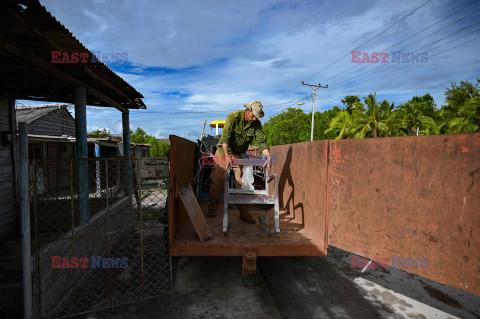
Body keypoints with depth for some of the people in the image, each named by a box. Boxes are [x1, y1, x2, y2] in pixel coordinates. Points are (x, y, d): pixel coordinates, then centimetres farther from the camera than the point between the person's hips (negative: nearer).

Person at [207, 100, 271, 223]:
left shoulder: (257, 124, -7)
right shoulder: (233, 117, -19)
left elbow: (261, 140, -10)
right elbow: (225, 136, -28)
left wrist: (268, 156, -26)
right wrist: (227, 156, -37)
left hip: (239, 154, 3)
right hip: (224, 151, -3)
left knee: (242, 182, -2)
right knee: (218, 179, -3)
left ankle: (243, 212, 6)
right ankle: (213, 208, 12)